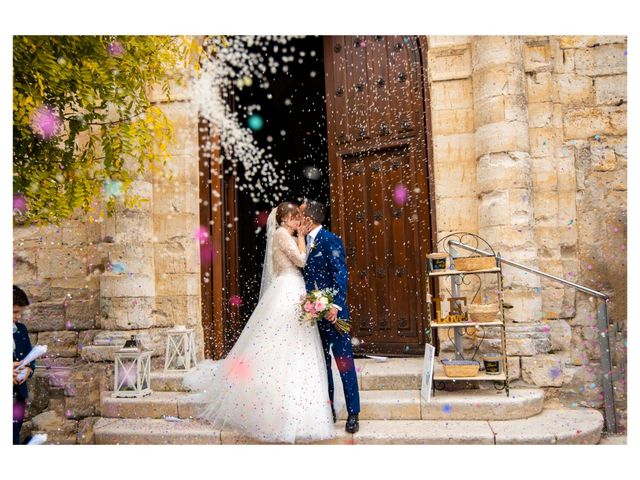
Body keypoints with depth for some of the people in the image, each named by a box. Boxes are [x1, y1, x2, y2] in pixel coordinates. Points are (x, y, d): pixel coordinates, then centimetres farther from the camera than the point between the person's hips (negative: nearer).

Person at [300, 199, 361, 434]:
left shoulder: (331, 241, -10)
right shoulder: (303, 242, 11)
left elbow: (341, 275, -15)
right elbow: (305, 275, 13)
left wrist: (336, 305, -23)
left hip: (332, 310, -7)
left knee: (344, 361, -1)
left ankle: (353, 414, 8)